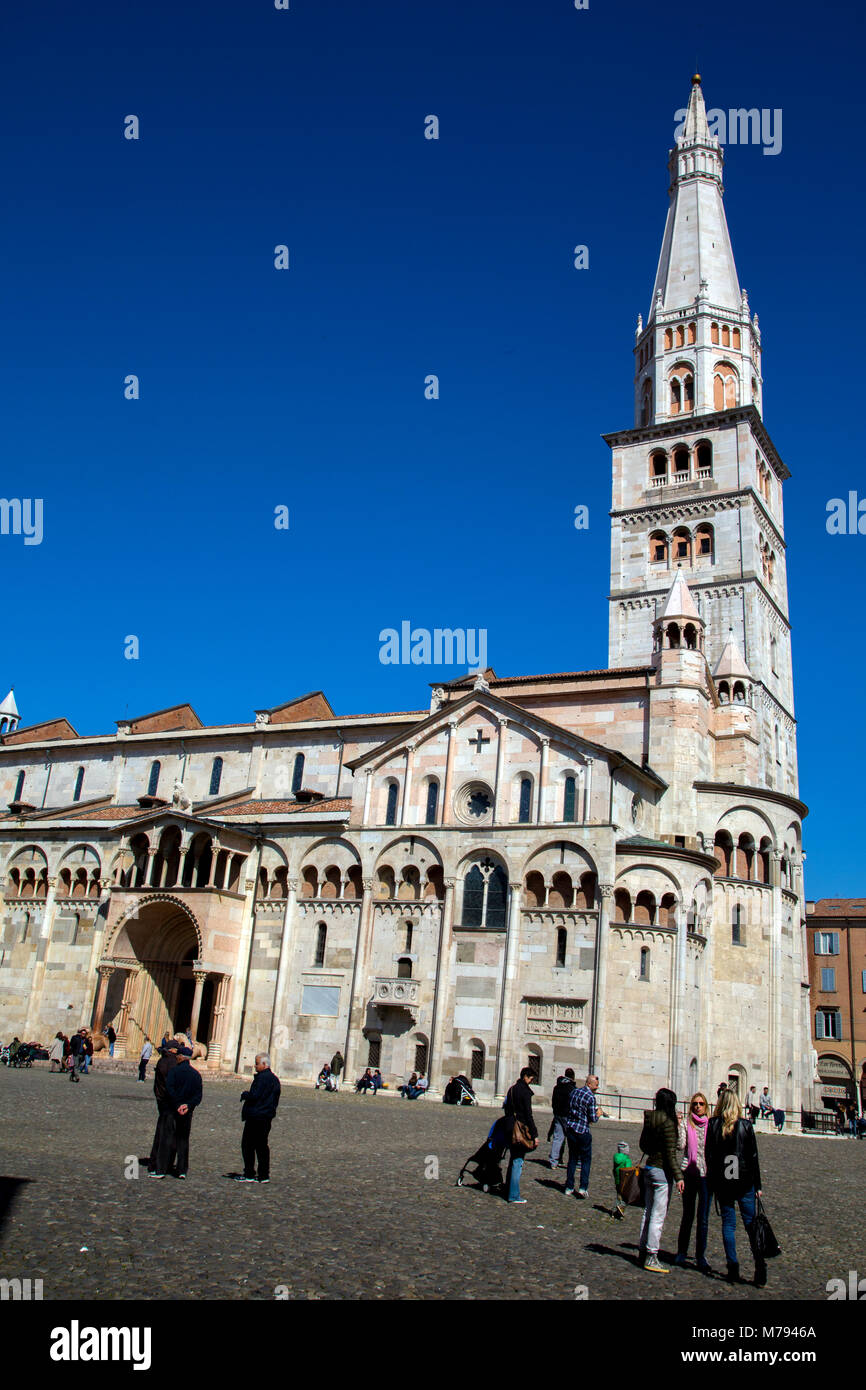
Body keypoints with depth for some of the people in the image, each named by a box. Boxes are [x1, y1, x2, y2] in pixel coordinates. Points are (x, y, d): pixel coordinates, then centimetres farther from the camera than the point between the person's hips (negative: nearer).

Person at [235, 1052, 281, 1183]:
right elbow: (275, 1099, 18)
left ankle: (249, 1174, 2)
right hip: (267, 1117, 9)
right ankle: (264, 1175, 12)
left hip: (255, 1117, -9)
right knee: (262, 1145, 12)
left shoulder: (262, 1077, -16)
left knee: (247, 1145, 0)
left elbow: (254, 1096, -22)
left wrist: (244, 1094, -4)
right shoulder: (274, 1079, 14)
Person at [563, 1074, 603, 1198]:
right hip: (583, 1131, -6)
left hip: (570, 1128, 6)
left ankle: (569, 1188, 14)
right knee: (586, 1160, 6)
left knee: (572, 1159, 14)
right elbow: (593, 1119, -12)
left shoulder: (574, 1091, 7)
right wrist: (598, 1114, 9)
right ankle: (583, 1188, 0)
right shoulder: (590, 1097, -14)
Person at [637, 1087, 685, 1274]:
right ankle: (651, 1258, 3)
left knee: (648, 1213, 17)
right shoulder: (668, 1122, -17)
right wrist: (678, 1176, -18)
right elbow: (671, 1153, -19)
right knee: (658, 1216, -1)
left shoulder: (649, 1120, 6)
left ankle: (643, 1251, 25)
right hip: (662, 1172, -8)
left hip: (649, 1168, 8)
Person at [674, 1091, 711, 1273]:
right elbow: (681, 1146, -12)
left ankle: (701, 1256, 13)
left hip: (706, 1173, 1)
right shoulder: (685, 1123, 1)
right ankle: (682, 1252, 25)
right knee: (688, 1215, 10)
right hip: (689, 1171, -1)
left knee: (704, 1218, 1)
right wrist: (678, 1127, -19)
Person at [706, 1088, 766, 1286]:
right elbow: (753, 1157, -1)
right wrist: (757, 1185, 6)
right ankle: (760, 1270, 2)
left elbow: (709, 1155, -2)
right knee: (751, 1224, 6)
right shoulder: (746, 1125, -3)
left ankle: (733, 1269, 3)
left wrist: (712, 1183, 6)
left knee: (728, 1224, 6)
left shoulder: (713, 1125, -2)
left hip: (722, 1182, 0)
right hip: (744, 1181, 0)